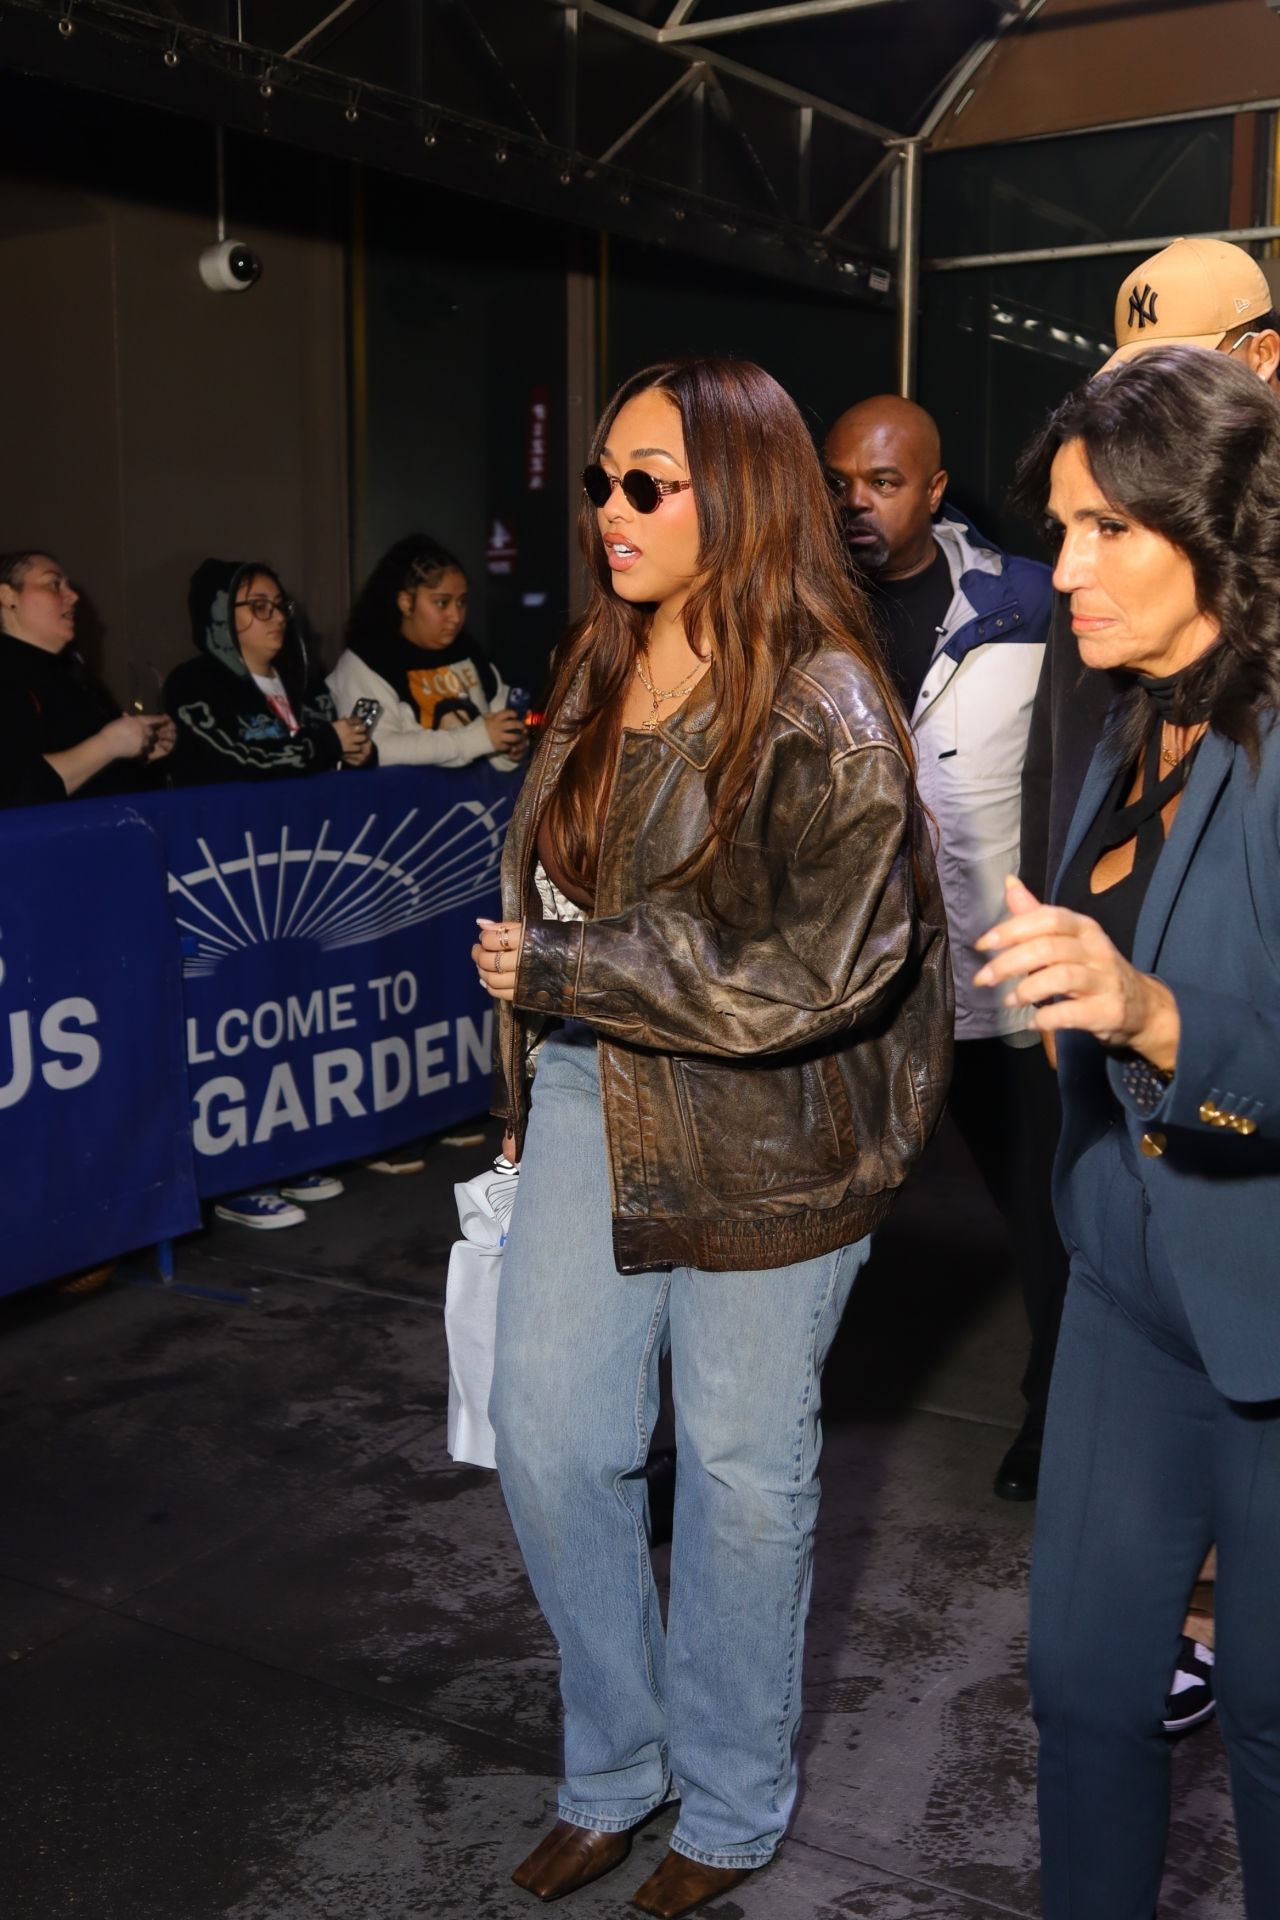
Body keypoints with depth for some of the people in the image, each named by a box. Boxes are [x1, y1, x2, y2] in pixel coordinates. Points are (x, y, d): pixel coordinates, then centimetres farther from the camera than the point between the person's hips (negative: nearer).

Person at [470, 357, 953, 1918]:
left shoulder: (822, 712, -17)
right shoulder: (599, 671, 6)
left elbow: (817, 967, -25)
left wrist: (560, 973, -20)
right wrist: (529, 1093, 18)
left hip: (763, 1141, -6)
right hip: (589, 1107, 7)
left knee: (741, 1466, 10)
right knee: (548, 1440, 11)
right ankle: (613, 1769, 35)